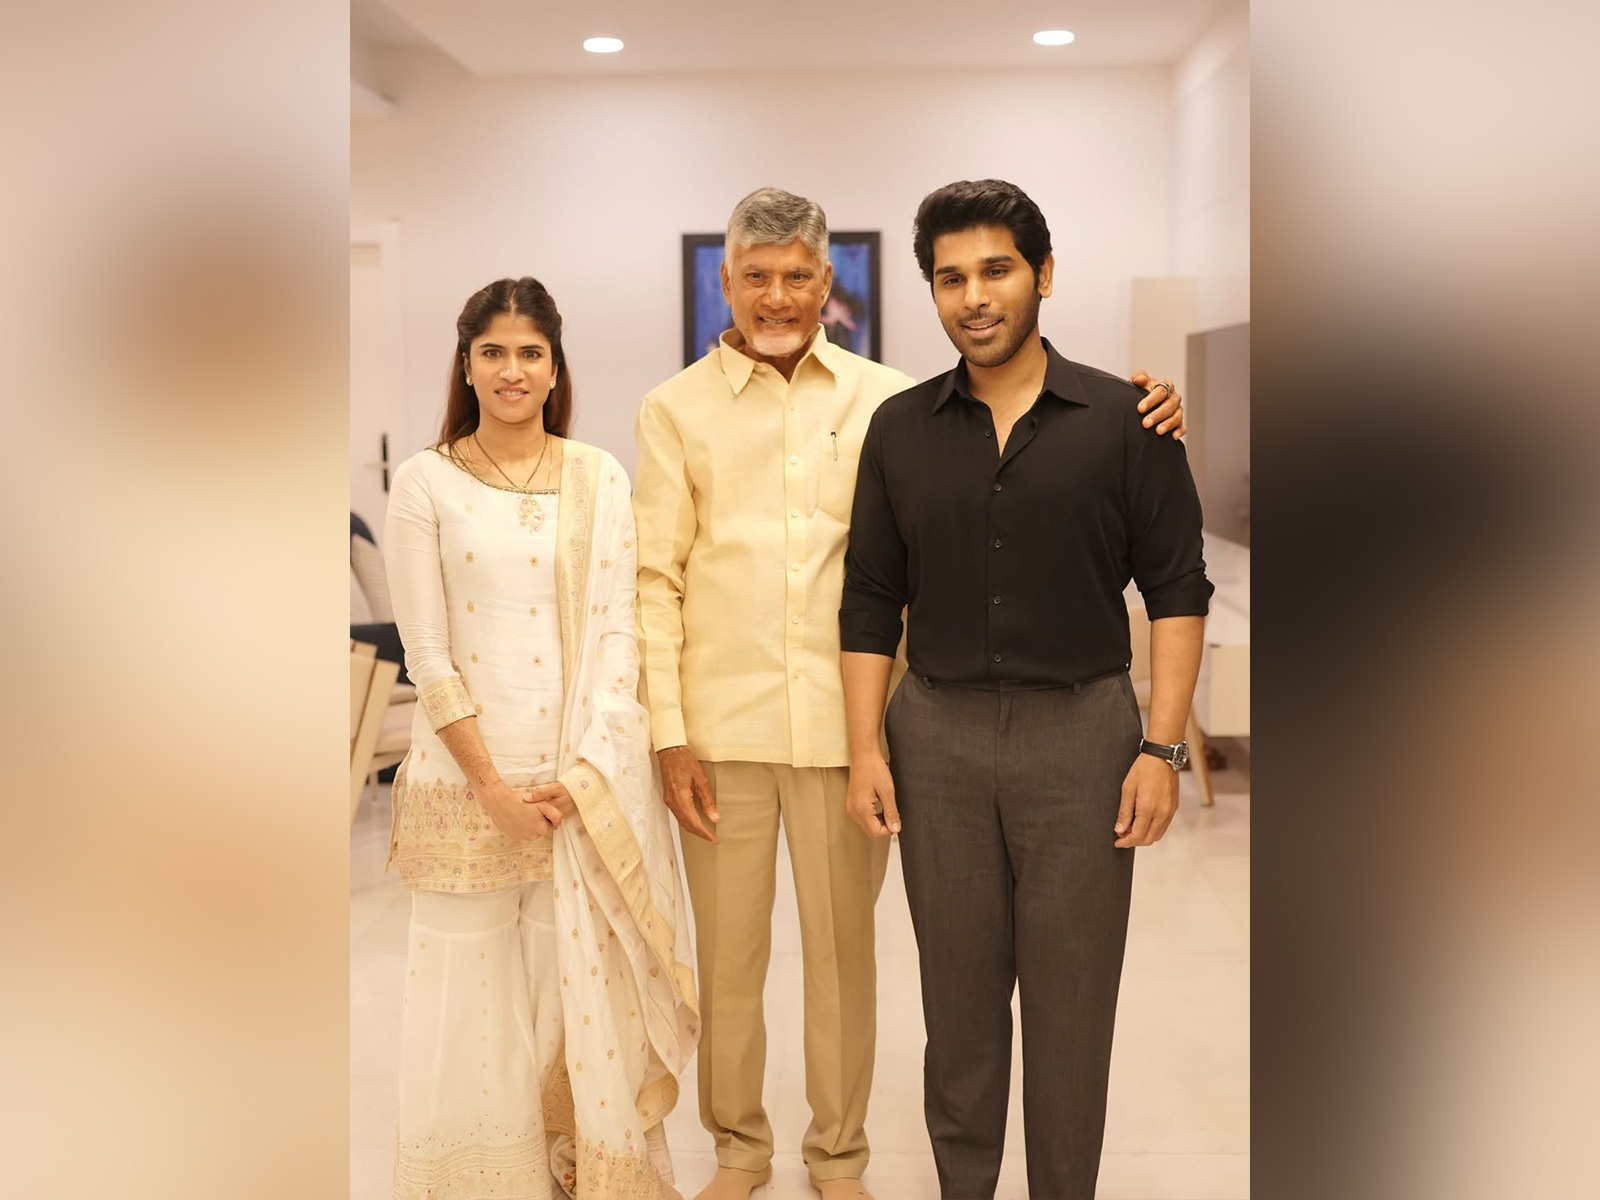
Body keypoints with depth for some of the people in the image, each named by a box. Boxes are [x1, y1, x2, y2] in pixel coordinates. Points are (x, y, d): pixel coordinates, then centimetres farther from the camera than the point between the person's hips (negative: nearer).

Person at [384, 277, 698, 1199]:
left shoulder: (600, 480, 4)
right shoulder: (427, 482, 0)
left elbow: (618, 634, 1)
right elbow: (427, 653, -2)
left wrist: (581, 772, -9)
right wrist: (493, 784, -8)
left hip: (587, 780, 1)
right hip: (469, 777, -1)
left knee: (585, 983, 5)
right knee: (475, 991, 4)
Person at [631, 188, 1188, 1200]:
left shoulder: (886, 397, 5)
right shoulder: (677, 409, 3)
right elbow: (656, 579, 1)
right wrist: (669, 734, -5)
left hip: (847, 722, 1)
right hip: (724, 726, 0)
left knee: (844, 947, 10)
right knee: (728, 952, 10)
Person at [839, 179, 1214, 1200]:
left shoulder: (1123, 419, -2)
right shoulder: (901, 429, 5)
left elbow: (1177, 588, -1)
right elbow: (871, 601, 7)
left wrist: (1163, 747, -8)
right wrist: (866, 750, 2)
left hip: (1080, 729, -2)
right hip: (938, 732, 2)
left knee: (1071, 997, 6)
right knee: (957, 990, 12)